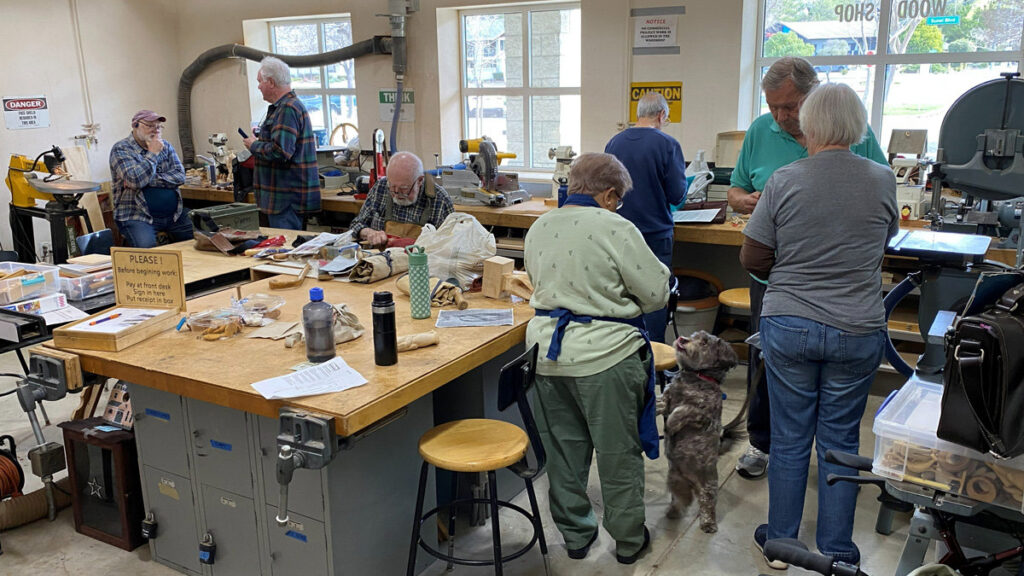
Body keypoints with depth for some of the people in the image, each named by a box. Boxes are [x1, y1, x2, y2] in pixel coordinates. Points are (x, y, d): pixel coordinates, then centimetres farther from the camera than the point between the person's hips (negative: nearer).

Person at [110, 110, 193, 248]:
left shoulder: (166, 146, 14)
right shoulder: (120, 149, -1)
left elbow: (180, 176, -1)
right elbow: (135, 180, -19)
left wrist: (148, 180, -12)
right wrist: (152, 153, -10)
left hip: (173, 214, 5)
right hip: (136, 216, -5)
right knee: (147, 247, -33)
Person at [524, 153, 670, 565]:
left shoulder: (538, 229, 5)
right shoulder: (614, 229, -15)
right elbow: (656, 292, -11)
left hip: (546, 349, 6)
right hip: (603, 355, -6)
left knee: (564, 449, 17)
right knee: (618, 453, 11)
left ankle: (575, 534, 31)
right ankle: (628, 540, 26)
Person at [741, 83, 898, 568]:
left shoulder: (784, 181, -9)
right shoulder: (882, 180, -3)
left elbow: (751, 258, -4)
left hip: (788, 326, -1)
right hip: (857, 332, 1)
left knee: (789, 439, 11)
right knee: (840, 441, 12)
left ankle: (780, 542, 26)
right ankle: (836, 552, 24)